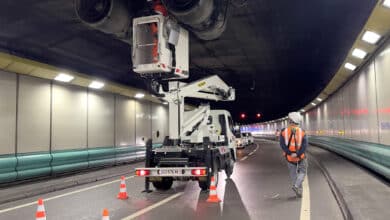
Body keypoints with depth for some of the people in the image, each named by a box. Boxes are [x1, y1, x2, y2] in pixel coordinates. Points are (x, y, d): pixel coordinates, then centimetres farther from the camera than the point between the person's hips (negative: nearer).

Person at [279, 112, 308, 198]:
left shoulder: (284, 131, -8)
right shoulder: (302, 131, -7)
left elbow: (282, 145, -15)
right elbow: (304, 145, -15)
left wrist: (290, 153, -15)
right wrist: (297, 154, -18)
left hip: (289, 157, 1)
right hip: (301, 157, -1)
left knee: (293, 174, 17)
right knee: (302, 172, 16)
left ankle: (299, 191, 21)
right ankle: (296, 186, -7)